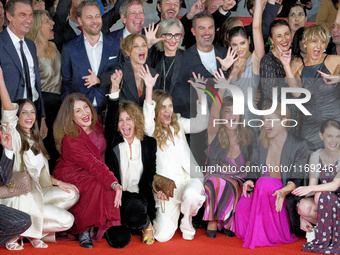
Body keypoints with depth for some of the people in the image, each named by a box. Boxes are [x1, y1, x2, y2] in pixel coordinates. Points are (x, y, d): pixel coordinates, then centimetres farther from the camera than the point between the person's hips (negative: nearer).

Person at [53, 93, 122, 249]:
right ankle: (83, 230, -21)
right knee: (99, 184, -35)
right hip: (70, 175, -7)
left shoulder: (96, 124, -2)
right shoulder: (69, 139, -23)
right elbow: (93, 164, -34)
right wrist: (114, 184, -44)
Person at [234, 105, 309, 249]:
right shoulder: (259, 143, 10)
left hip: (286, 195, -3)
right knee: (243, 205, -31)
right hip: (260, 191, 3)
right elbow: (253, 171, 9)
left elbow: (297, 178, -9)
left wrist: (283, 191, -31)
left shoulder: (299, 146, -4)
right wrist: (249, 182, -16)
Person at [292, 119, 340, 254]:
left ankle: (325, 241, -23)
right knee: (304, 206, -29)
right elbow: (312, 186, -2)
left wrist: (311, 188, -38)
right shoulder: (315, 157, 0)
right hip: (326, 202, 4)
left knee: (321, 195, -35)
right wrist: (302, 217, -10)